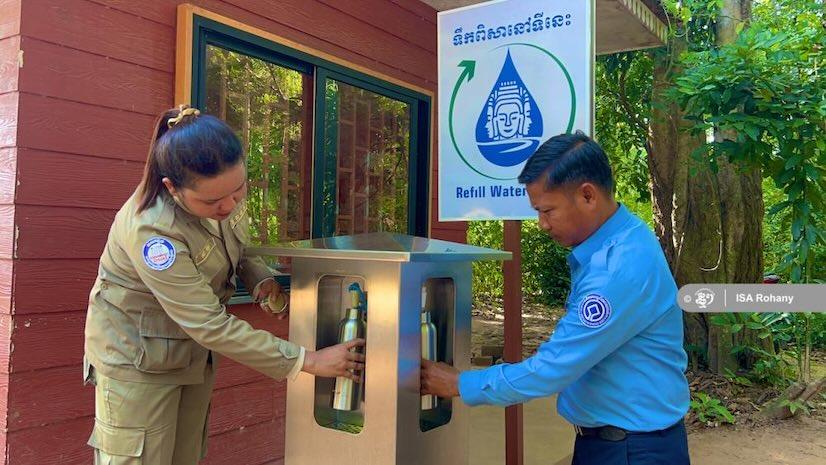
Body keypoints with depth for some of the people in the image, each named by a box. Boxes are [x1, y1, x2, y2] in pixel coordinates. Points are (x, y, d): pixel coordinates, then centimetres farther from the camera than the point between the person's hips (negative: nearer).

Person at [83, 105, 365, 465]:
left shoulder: (225, 191, -14)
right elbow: (210, 325, -32)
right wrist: (308, 361, -29)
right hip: (137, 360, -6)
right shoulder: (150, 229, -34)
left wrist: (260, 277, -14)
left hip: (195, 349, 7)